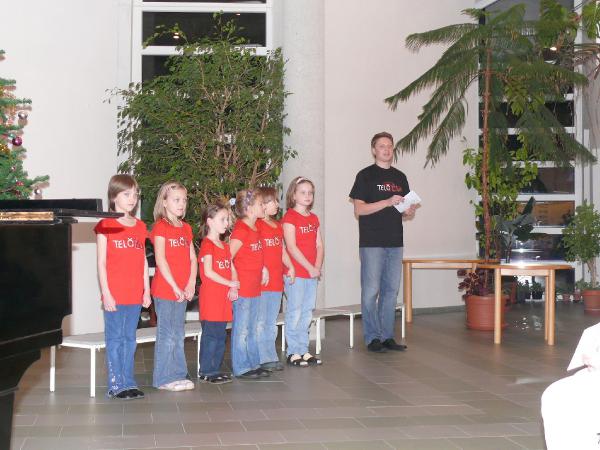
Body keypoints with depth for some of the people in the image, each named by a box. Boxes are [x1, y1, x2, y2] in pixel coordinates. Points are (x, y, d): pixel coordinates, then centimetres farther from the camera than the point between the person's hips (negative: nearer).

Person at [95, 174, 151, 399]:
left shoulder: (140, 226, 12)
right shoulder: (105, 226, -4)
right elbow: (101, 263, -6)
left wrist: (147, 290, 10)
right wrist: (106, 293, -11)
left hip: (135, 295, 5)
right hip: (114, 296, -5)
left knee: (130, 339, 11)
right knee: (115, 339, 0)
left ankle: (129, 383, 17)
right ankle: (116, 385, 5)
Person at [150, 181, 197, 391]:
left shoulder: (186, 228, 14)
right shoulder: (160, 227, -8)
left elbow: (193, 258, 11)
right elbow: (160, 259, -15)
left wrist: (191, 284, -3)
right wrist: (175, 287, -16)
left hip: (182, 291, 7)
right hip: (164, 289, -7)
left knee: (178, 335, 13)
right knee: (167, 335, -2)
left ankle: (178, 375, 21)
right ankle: (164, 378, 4)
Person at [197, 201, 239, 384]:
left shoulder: (225, 246, 16)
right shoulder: (207, 245, -10)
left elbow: (232, 269, 14)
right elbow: (208, 272, -18)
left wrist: (234, 288, -3)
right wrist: (230, 283, -14)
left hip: (224, 296, 8)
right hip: (210, 295, -8)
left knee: (221, 335, 11)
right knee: (210, 333, -5)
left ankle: (216, 369, 19)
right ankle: (206, 371, 1)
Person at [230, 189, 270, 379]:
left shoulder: (255, 228, 11)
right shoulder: (241, 230, -17)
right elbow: (227, 258, -19)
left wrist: (263, 268, 6)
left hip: (254, 288, 9)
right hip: (242, 289, -9)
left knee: (252, 329, 16)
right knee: (241, 330, 0)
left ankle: (253, 364, 25)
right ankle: (241, 368, 7)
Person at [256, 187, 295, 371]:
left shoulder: (278, 226, 17)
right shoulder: (256, 226, -10)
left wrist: (290, 266, 8)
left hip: (276, 281, 9)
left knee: (271, 323, 14)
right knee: (260, 322, -3)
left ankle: (271, 357, 21)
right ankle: (263, 359, 2)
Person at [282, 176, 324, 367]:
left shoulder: (313, 218, 14)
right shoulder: (289, 217, -8)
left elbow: (319, 246, 11)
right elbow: (291, 247, -14)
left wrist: (318, 266, -6)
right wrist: (310, 267, -14)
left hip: (312, 273, 7)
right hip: (295, 273, -7)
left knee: (307, 312, 11)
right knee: (294, 312, -2)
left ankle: (304, 351, 19)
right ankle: (293, 353, 4)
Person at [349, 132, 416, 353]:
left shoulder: (400, 177, 16)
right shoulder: (366, 176, -1)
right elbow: (359, 209, -9)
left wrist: (409, 211, -1)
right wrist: (388, 202, -18)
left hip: (395, 243, 6)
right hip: (371, 243, -6)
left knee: (391, 290, 7)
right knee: (371, 290, -5)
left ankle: (387, 336, 14)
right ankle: (372, 338, 2)